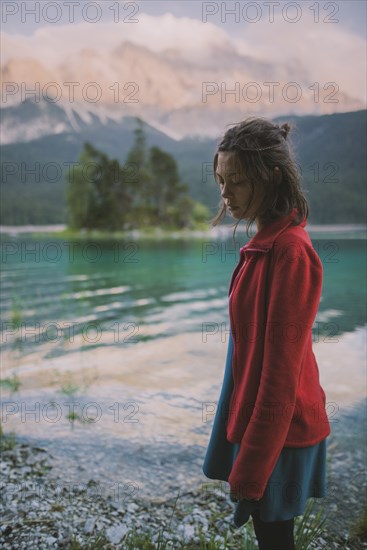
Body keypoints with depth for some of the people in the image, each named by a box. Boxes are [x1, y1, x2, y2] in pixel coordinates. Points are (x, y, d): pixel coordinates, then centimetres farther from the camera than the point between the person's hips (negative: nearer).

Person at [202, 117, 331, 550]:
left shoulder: (290, 250, -23)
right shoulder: (267, 241, 3)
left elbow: (281, 370, -23)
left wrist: (250, 469, -17)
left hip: (277, 431, -8)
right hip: (257, 414, 8)